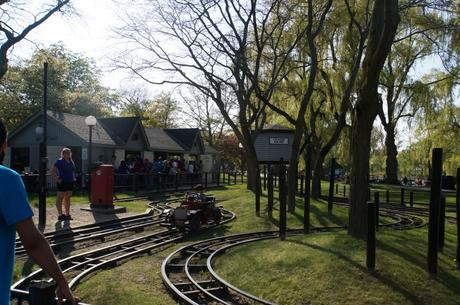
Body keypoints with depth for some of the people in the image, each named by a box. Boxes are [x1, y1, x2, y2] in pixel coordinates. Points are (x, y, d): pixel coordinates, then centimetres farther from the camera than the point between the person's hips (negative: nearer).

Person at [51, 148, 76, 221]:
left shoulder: (71, 162, 13)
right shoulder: (60, 161, -8)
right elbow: (52, 171, -13)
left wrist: (73, 178, 14)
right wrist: (57, 179, -16)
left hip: (70, 182, 7)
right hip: (62, 182, -7)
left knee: (67, 198, 11)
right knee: (60, 198, -1)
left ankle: (67, 214, 18)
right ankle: (60, 215, 3)